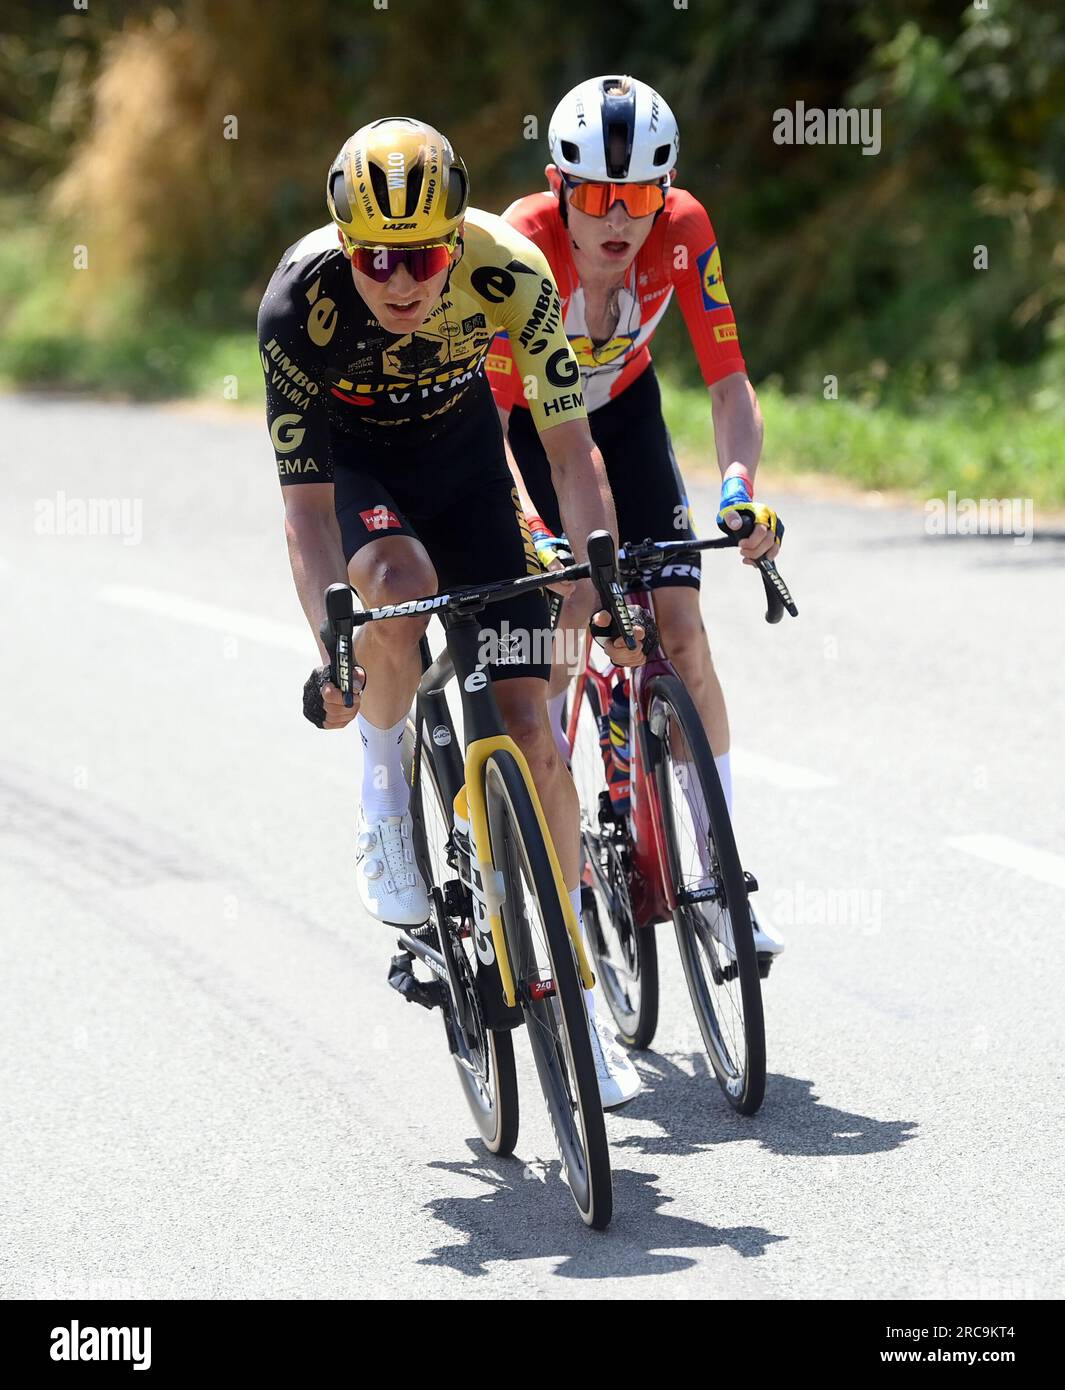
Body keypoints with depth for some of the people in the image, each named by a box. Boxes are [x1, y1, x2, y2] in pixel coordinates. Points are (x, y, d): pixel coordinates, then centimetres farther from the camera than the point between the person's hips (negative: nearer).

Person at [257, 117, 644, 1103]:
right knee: (400, 585, -38)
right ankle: (382, 781, -9)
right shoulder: (300, 302, -32)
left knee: (528, 725, -7)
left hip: (461, 449, 1)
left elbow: (568, 446, -21)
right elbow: (306, 503, -28)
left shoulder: (510, 273, -30)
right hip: (348, 460, -1)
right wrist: (332, 652, -37)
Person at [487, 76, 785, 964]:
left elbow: (729, 384, -25)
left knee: (681, 630, -10)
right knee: (560, 608, -22)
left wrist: (740, 485, -44)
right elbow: (487, 419, -36)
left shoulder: (683, 231, -28)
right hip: (522, 420, -2)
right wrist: (532, 531, -52)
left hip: (622, 409, 3)